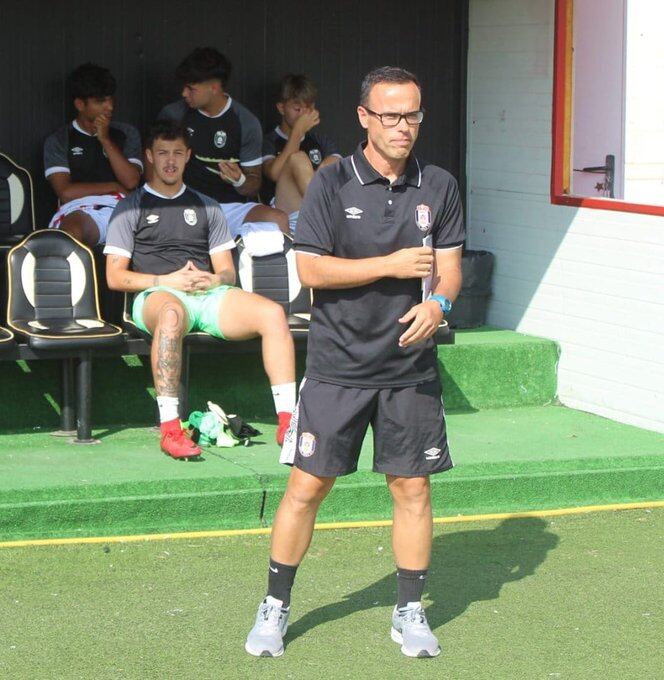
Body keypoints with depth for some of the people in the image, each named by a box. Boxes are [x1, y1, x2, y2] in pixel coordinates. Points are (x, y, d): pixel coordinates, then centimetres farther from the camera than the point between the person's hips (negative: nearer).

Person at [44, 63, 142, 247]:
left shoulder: (127, 133, 21)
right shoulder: (58, 140, 14)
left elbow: (131, 182, 6)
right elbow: (66, 192, 0)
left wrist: (105, 140, 2)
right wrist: (115, 187, 4)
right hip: (80, 210, -2)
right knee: (72, 233, -42)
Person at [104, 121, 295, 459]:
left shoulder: (207, 207, 27)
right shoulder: (131, 207, 14)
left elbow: (227, 271, 21)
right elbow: (115, 277, 5)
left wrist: (213, 279, -4)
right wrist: (167, 280, -9)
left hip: (209, 293, 4)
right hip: (157, 294, -4)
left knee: (272, 313, -25)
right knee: (171, 314, -43)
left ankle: (287, 421, -28)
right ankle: (170, 429, -47)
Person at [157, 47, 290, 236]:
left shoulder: (246, 123, 1)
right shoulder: (173, 115, 5)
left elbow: (254, 183, 6)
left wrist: (239, 181, -18)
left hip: (231, 205, 0)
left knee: (279, 220, -30)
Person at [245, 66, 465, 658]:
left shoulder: (439, 187, 6)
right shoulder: (332, 183, -4)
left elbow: (450, 267, 6)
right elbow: (312, 268, -9)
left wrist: (438, 303, -17)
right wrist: (393, 264, -14)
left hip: (410, 368, 3)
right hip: (337, 366, -2)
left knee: (413, 488, 6)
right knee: (307, 485, 0)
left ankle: (410, 613, 20)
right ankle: (275, 606, 15)